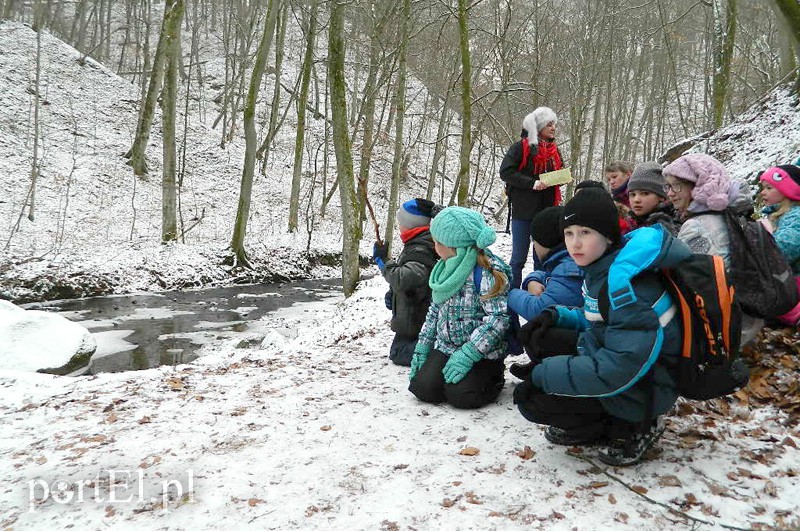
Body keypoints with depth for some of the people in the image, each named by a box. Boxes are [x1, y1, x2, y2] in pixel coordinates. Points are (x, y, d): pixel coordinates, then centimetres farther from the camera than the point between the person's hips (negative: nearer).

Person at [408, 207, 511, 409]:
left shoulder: (487, 271, -19)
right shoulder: (446, 268, 8)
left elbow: (498, 318, -24)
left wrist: (467, 354, -26)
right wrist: (423, 345, 10)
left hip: (482, 352, -6)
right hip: (445, 346, 6)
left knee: (459, 395, -21)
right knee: (423, 388, -13)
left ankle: (494, 376, 10)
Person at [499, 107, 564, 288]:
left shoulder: (554, 150, 11)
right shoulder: (521, 147, -7)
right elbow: (506, 172, -14)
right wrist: (532, 183, -20)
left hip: (546, 211, 6)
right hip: (523, 210, -5)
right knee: (519, 255, 1)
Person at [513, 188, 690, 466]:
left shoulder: (626, 281, -28)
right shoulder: (600, 268, 1)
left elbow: (623, 366, -33)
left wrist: (541, 375, -27)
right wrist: (555, 316, -5)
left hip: (640, 390, -9)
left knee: (532, 400, -16)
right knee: (537, 336, 6)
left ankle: (633, 427, 1)